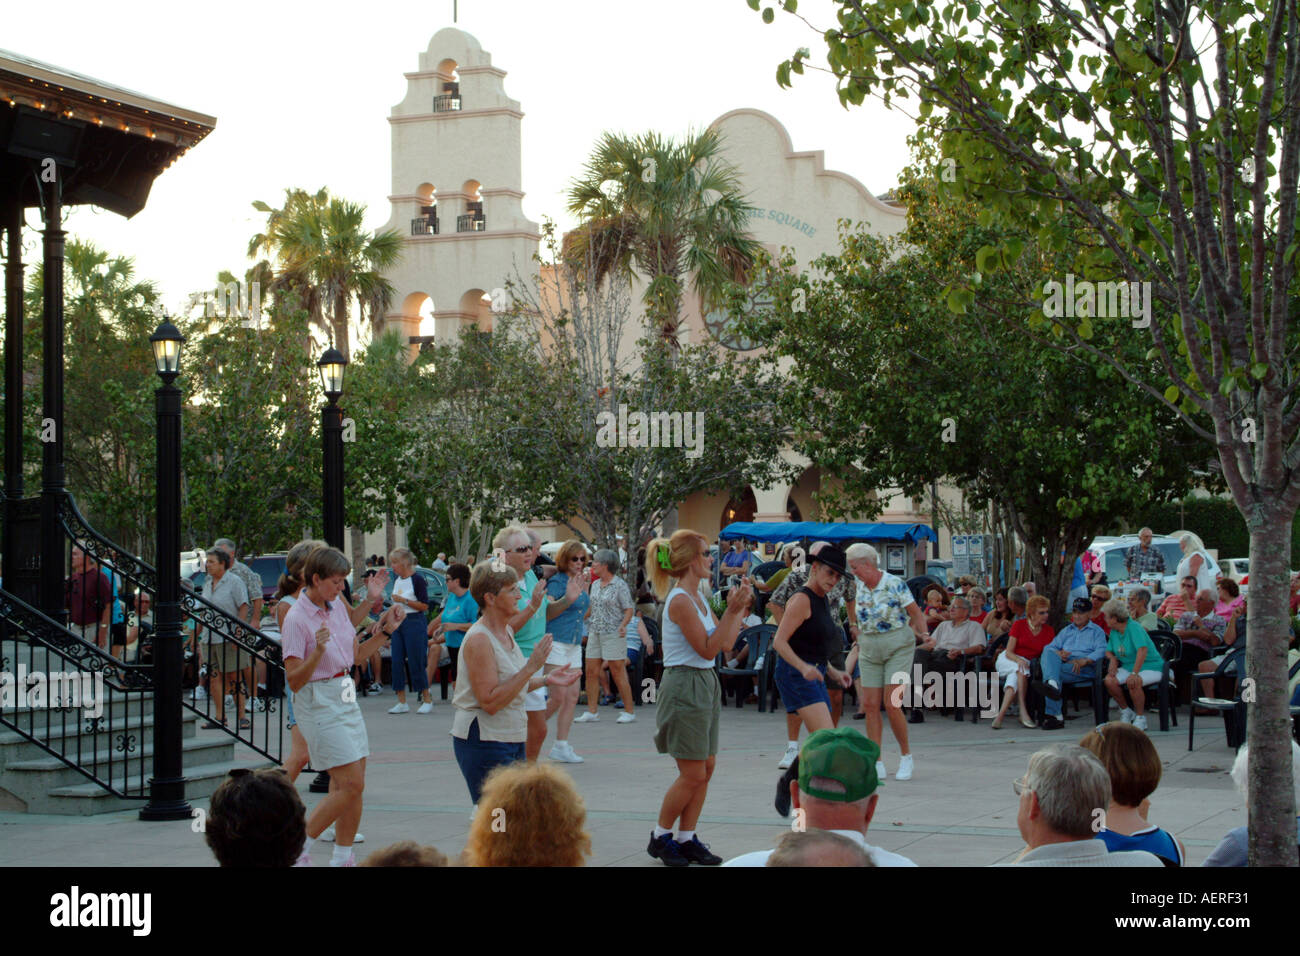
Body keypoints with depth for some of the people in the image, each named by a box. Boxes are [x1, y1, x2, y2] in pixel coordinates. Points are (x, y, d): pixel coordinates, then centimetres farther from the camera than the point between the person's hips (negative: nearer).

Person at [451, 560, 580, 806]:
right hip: (484, 742, -9)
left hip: (513, 739, 9)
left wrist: (546, 680, 9)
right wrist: (531, 668, -22)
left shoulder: (506, 631, 10)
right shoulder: (479, 639, -17)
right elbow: (490, 702, -22)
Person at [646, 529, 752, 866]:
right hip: (685, 684, -9)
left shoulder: (697, 598, 12)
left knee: (706, 767, 9)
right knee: (693, 773, -5)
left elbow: (725, 643, 15)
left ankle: (686, 839, 16)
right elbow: (707, 649, -19)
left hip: (704, 685, 9)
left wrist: (740, 609, 10)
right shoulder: (680, 601, -17)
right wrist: (731, 610, -21)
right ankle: (660, 837, 10)